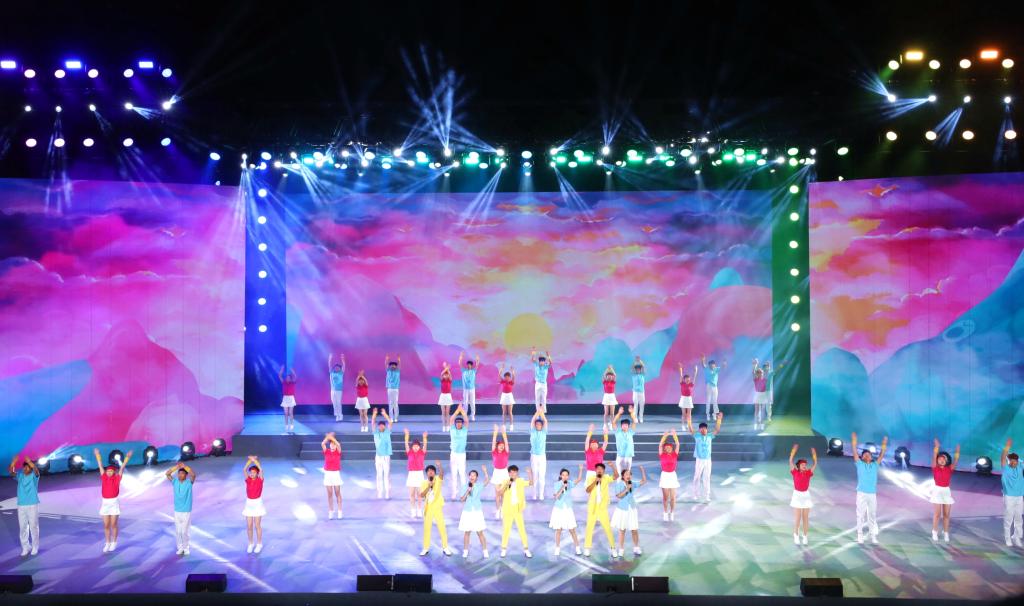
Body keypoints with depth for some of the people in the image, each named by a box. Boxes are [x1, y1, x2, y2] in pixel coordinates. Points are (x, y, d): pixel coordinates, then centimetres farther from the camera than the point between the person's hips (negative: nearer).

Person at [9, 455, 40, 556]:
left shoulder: (34, 475, -5)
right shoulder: (19, 475, 3)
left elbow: (36, 470, -28)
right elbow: (11, 472, -16)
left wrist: (29, 461, -43)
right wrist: (13, 462, -34)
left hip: (33, 505, -3)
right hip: (21, 505, 3)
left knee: (34, 527, 2)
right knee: (22, 527, 5)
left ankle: (35, 547, 13)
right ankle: (25, 548, 14)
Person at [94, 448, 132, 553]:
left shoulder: (117, 479, -1)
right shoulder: (104, 477, 6)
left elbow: (122, 467, -5)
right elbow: (100, 465, 10)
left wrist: (127, 457, -11)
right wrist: (97, 454, 14)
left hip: (114, 503, -3)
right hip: (105, 503, 3)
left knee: (113, 525, 2)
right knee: (106, 525, 5)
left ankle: (114, 543, 16)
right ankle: (107, 544, 16)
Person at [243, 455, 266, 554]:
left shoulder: (260, 479, -9)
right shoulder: (248, 480, -2)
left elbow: (261, 470, -26)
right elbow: (244, 470, -16)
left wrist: (255, 460, -29)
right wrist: (250, 460, -26)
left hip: (258, 503, -3)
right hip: (249, 504, 3)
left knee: (257, 525, 1)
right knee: (249, 526, 4)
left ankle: (259, 544, 17)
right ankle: (250, 544, 21)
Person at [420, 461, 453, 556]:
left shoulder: (438, 479, -7)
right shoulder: (424, 483, -1)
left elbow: (442, 473, -29)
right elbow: (421, 495, -12)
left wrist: (439, 466, -50)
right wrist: (429, 486, -23)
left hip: (438, 508, -2)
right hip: (428, 508, 2)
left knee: (442, 528, 1)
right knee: (426, 528, 8)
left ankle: (445, 548, 12)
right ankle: (426, 548, 19)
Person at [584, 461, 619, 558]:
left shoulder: (606, 478, 0)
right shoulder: (591, 479, -1)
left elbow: (616, 476, -15)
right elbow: (588, 490, -14)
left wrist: (613, 466, -28)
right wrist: (595, 481, -24)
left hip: (603, 508, 0)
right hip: (592, 508, 0)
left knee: (608, 528, 1)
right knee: (589, 527, 6)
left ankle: (613, 548, 11)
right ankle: (587, 548, 15)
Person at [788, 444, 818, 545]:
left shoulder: (808, 473, 2)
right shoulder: (795, 472, -4)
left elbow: (815, 464, -1)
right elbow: (790, 461, -12)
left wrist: (814, 453, -10)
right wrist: (794, 450, -17)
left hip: (806, 496, 2)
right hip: (797, 496, -2)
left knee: (805, 518, 4)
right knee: (797, 518, -3)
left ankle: (805, 537, 12)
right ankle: (796, 536, 9)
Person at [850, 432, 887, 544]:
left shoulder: (875, 464, 11)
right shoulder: (860, 464, 3)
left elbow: (881, 455, 6)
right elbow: (855, 453, -5)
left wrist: (884, 445, -4)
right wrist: (854, 442, -13)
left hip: (872, 494, 2)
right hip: (861, 494, -2)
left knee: (872, 516, 5)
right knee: (861, 515, 0)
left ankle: (873, 536, 8)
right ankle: (860, 535, 6)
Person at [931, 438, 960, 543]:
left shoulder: (949, 469, 6)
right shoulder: (935, 468, -2)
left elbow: (955, 461, -5)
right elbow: (934, 457, -14)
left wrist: (957, 452, -17)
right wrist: (937, 447, -24)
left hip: (947, 491, 3)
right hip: (937, 491, -3)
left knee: (946, 514, 3)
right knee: (937, 513, -5)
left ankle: (946, 534, 9)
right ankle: (935, 533, 2)